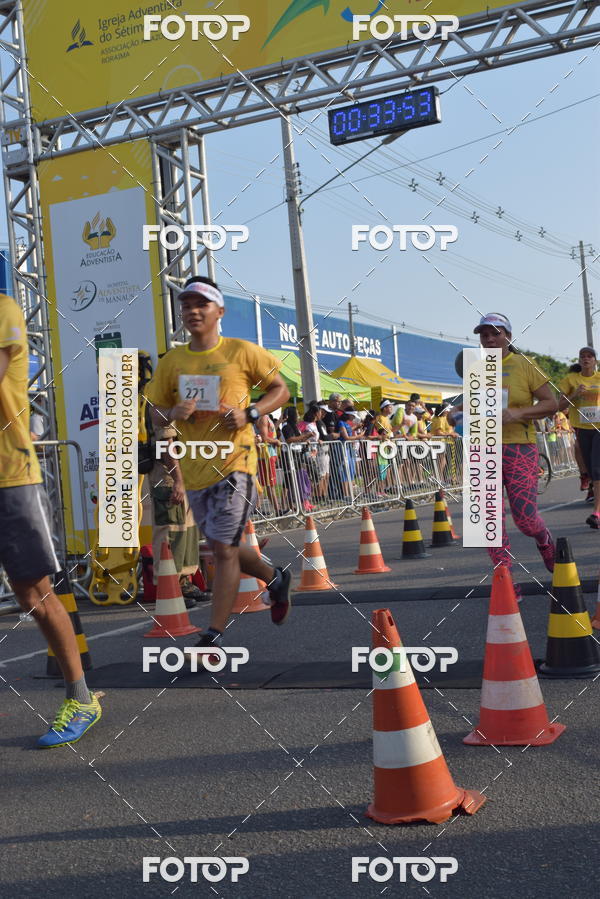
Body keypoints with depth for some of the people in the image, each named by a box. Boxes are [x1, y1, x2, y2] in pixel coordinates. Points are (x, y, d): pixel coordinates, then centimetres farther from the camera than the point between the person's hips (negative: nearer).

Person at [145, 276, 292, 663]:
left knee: (224, 550, -9)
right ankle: (276, 578, 44)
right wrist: (174, 413, -10)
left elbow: (281, 390, 4)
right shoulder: (171, 361, 7)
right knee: (223, 548, 18)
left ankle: (214, 637, -1)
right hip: (194, 469, 6)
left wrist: (250, 414, -13)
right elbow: (156, 411, 13)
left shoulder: (242, 352, -4)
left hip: (233, 461, -6)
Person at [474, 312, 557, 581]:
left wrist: (517, 413, -17)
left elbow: (551, 403, -3)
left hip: (519, 447, -3)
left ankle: (545, 542, 28)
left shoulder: (523, 365, 0)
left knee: (525, 516, -8)